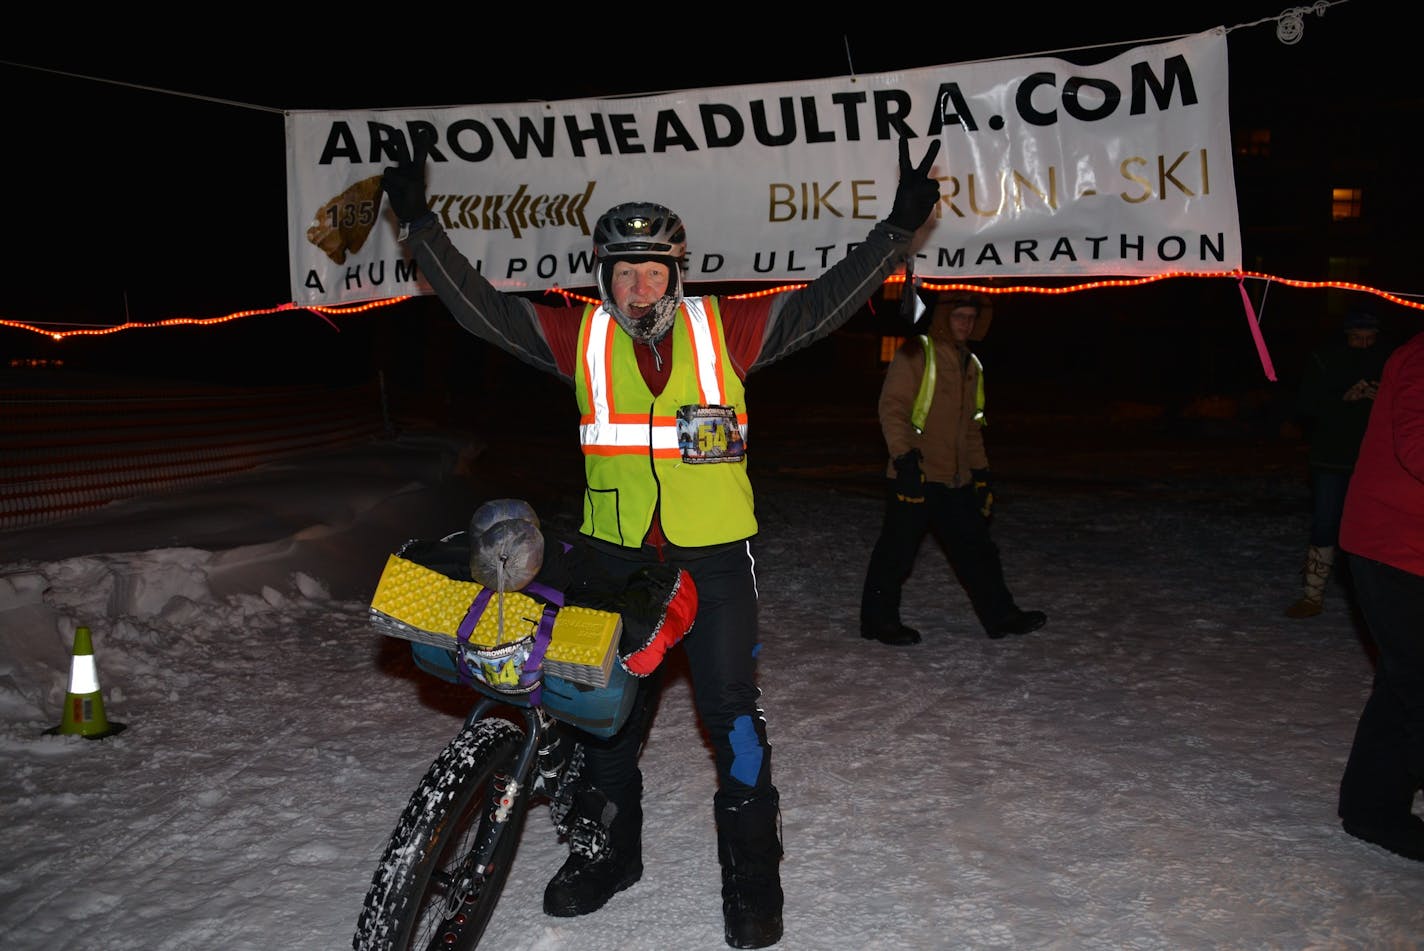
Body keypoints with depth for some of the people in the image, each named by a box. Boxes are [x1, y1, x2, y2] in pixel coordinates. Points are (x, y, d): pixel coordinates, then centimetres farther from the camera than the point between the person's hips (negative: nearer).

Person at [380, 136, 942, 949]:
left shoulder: (724, 330, -2)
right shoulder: (580, 337, 2)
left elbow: (824, 304, -4)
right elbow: (483, 307, 2)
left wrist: (900, 227, -10)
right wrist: (420, 223, -2)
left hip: (715, 553, -2)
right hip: (616, 553, 3)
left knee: (731, 705, 1)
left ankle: (753, 867, 18)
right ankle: (608, 847, 35)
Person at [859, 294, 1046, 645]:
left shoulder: (971, 364, 19)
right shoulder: (916, 354, -6)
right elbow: (892, 408, -13)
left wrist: (981, 472, 21)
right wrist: (905, 456, -22)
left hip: (957, 481, 7)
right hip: (916, 476, -7)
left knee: (977, 549, 12)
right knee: (897, 551, 0)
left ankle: (1000, 616, 22)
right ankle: (878, 620, 12)